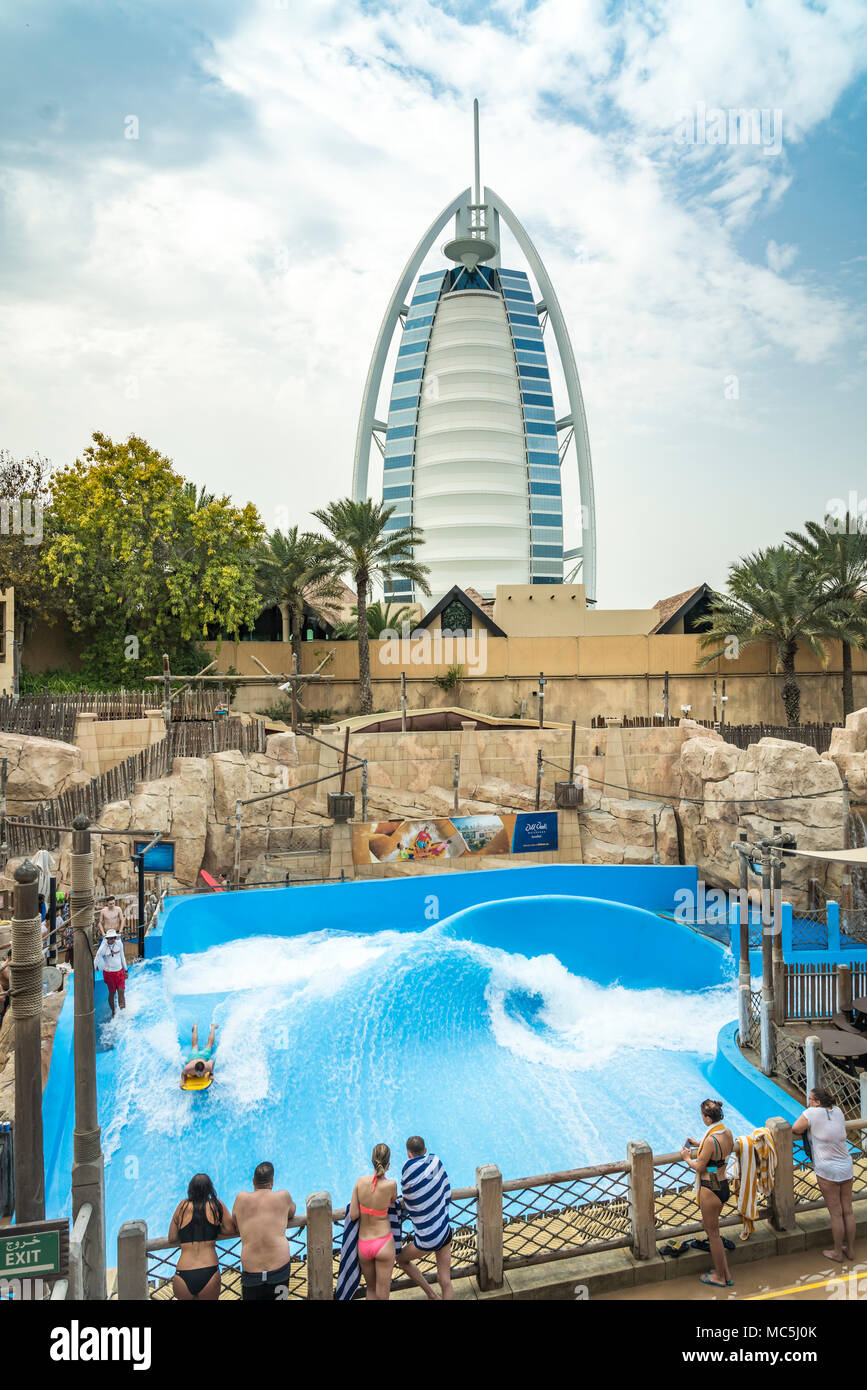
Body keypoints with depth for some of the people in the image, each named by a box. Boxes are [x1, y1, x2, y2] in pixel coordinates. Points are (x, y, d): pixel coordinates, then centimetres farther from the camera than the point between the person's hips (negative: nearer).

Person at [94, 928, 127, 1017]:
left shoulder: (119, 944, -4)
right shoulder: (103, 948, -18)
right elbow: (96, 961, -10)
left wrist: (125, 970, 12)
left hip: (119, 972, 3)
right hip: (109, 973, -3)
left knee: (121, 992, -3)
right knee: (112, 993, 8)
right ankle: (113, 1012, 24)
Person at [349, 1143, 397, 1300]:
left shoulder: (361, 1181, -11)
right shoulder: (391, 1184, -18)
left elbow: (353, 1215, -8)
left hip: (363, 1245, 3)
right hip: (384, 1243, -3)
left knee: (371, 1289, 26)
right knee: (382, 1296, 12)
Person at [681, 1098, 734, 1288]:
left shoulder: (711, 1139, -28)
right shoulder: (728, 1133, -3)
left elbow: (699, 1167, -19)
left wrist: (687, 1157, -1)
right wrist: (700, 1145, 18)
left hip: (710, 1190, -8)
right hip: (724, 1186, 8)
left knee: (713, 1234, 11)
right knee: (711, 1227, 24)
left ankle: (720, 1277, 27)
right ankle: (726, 1274, 32)